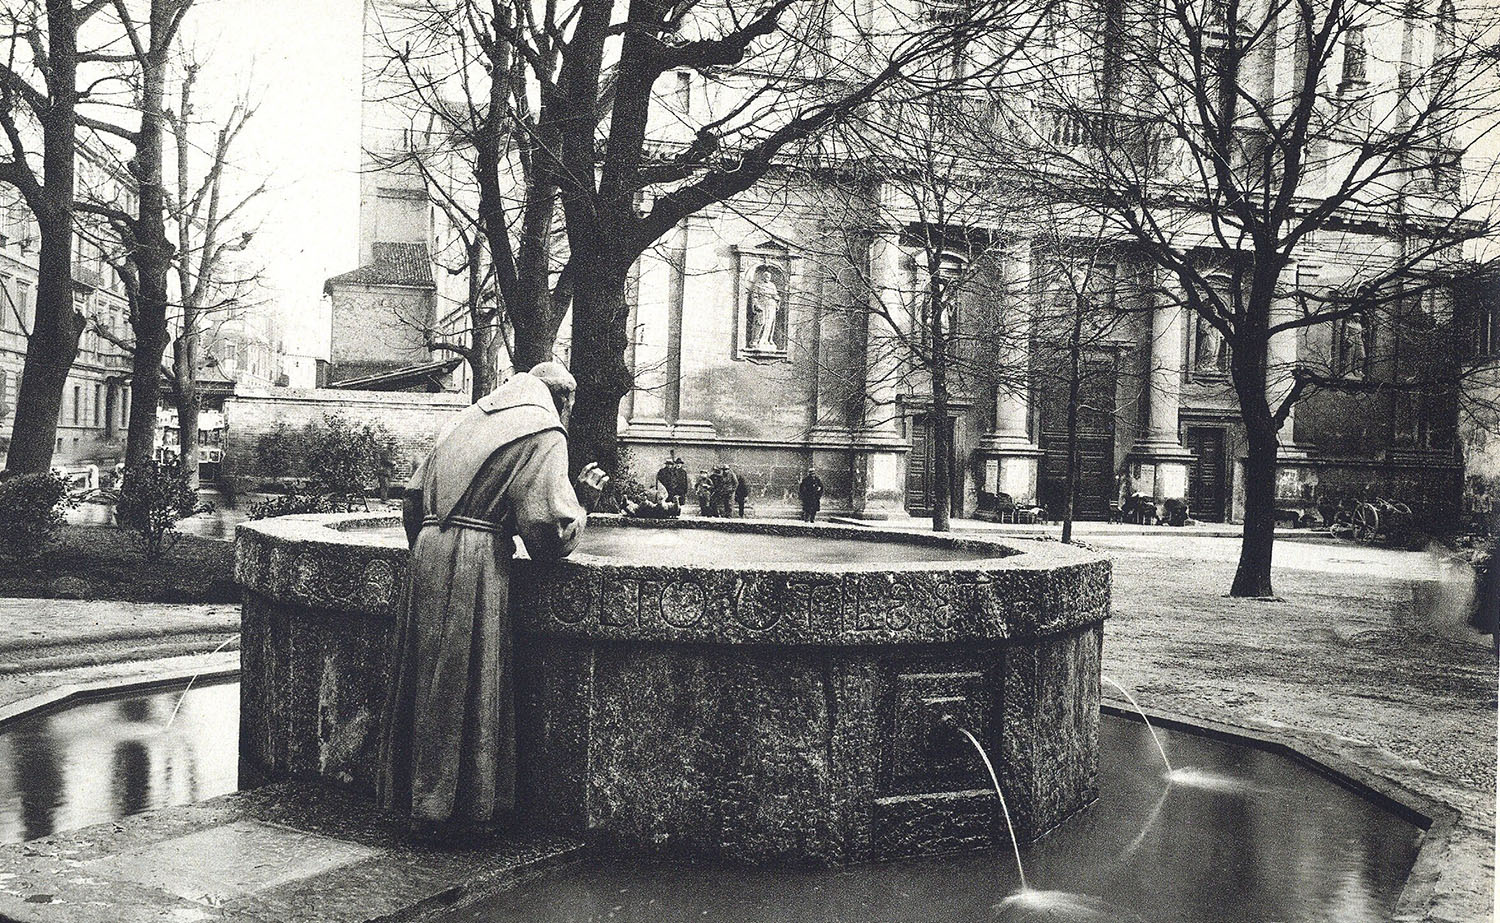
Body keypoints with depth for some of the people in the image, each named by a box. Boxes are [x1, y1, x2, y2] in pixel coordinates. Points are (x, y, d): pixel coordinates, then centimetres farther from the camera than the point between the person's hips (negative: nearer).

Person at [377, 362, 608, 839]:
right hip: (477, 565, -7)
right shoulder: (543, 434, -1)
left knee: (428, 683, 14)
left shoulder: (467, 420, 22)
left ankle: (414, 795, 24)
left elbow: (413, 500, 21)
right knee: (468, 691, 1)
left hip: (427, 554, 7)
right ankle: (454, 809, 9)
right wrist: (581, 501, 9)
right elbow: (549, 526, -9)